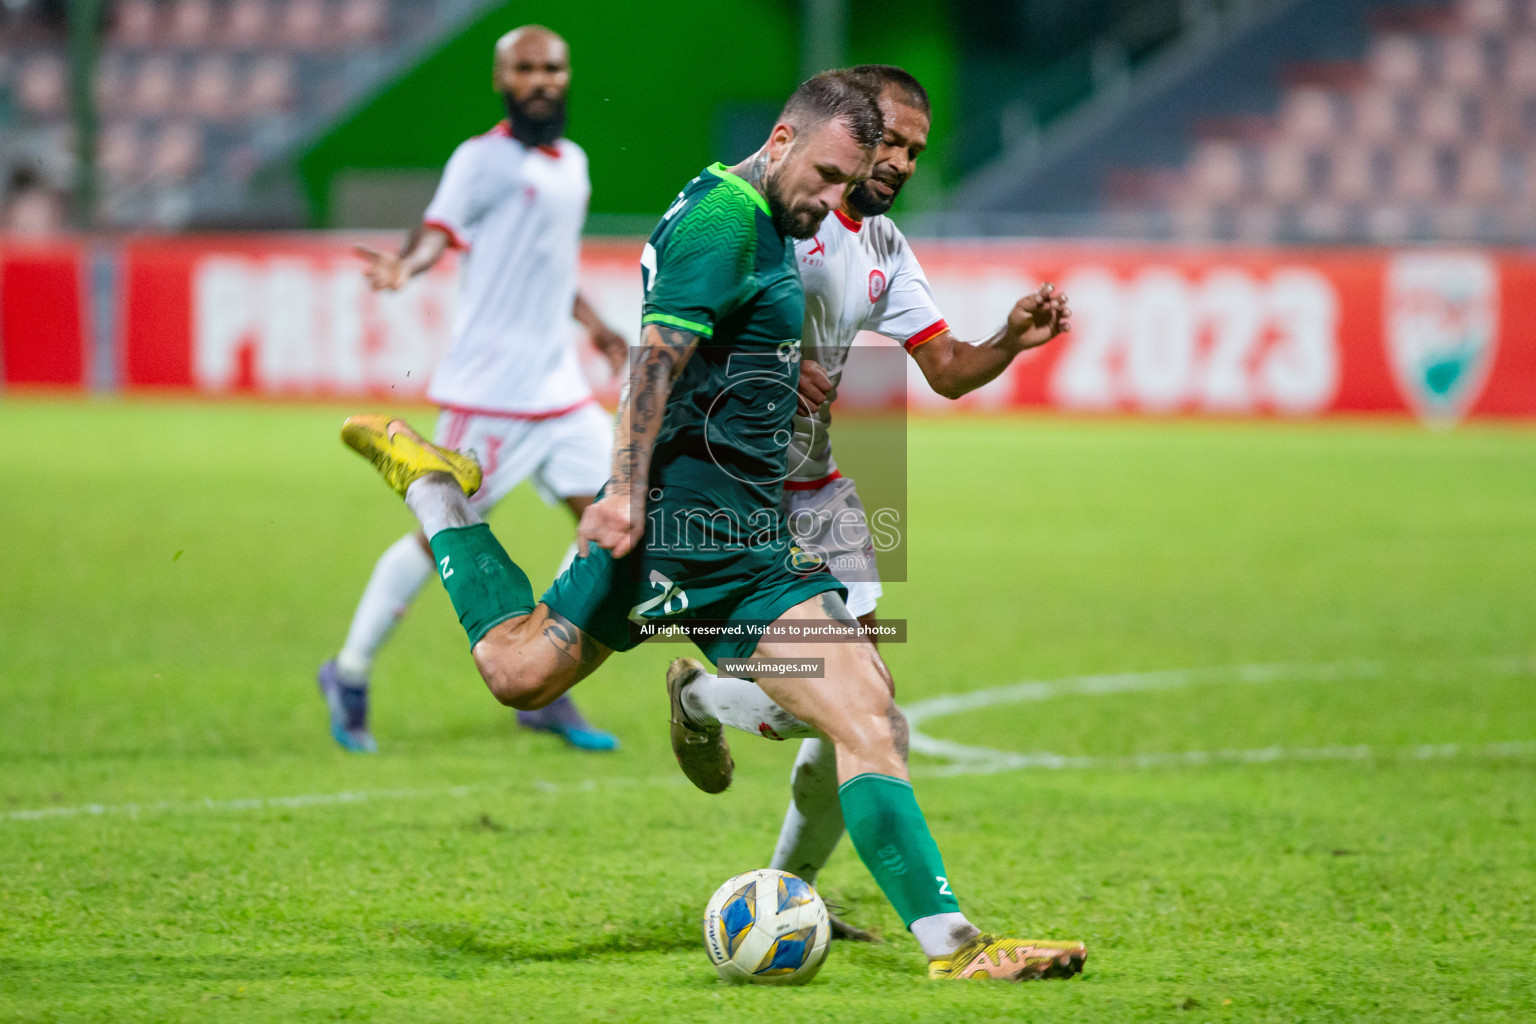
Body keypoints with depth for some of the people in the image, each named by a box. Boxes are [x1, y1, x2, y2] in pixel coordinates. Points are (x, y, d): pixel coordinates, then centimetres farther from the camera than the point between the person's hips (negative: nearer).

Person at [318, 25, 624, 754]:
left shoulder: (572, 163, 16)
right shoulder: (485, 160, -8)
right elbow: (442, 227, -24)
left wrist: (596, 328, 25)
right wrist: (406, 266, -43)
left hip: (559, 385, 8)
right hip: (490, 388, -8)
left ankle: (547, 692, 8)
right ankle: (350, 674, 10)